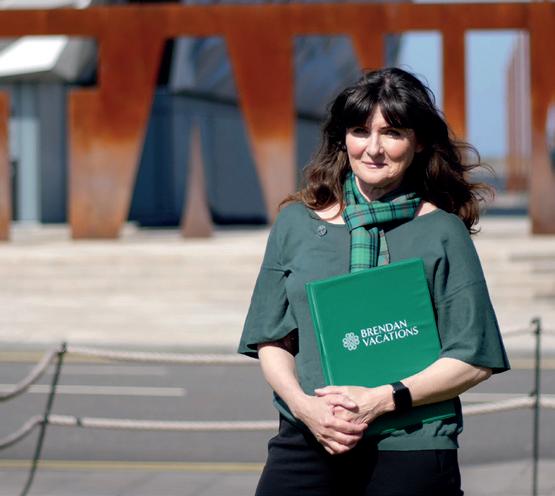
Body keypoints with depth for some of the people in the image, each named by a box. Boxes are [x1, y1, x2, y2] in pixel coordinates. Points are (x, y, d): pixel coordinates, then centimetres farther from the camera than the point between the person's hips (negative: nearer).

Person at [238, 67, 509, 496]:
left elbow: (473, 360, -1)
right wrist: (304, 405, -9)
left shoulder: (442, 232, 2)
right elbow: (272, 340, 10)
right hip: (306, 442, 2)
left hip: (410, 451, -2)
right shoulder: (297, 223, 9)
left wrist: (380, 400, -12)